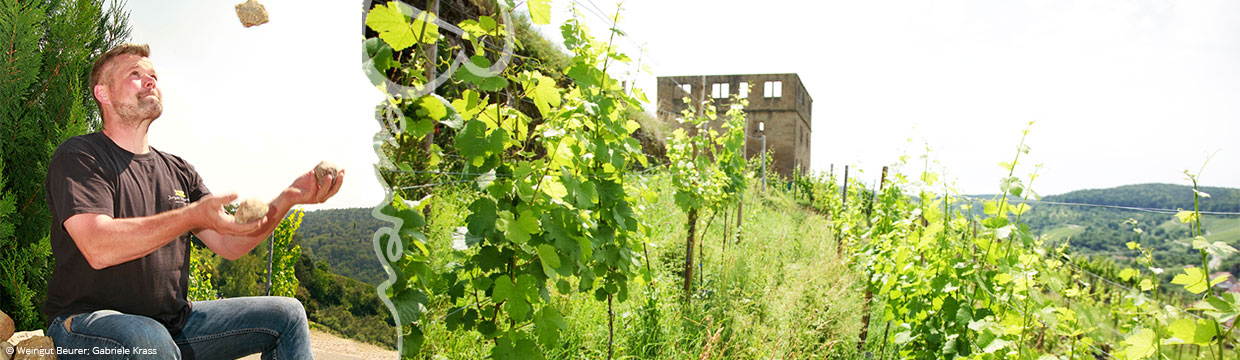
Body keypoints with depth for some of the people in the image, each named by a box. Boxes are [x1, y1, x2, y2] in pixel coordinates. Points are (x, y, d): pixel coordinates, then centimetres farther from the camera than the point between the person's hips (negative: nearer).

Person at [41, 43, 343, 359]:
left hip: (173, 322, 6)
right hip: (89, 320, -6)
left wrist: (288, 198, -10)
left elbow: (229, 244, 5)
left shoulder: (178, 171, 15)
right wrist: (193, 215, -34)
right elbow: (98, 248, -24)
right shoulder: (78, 156, -6)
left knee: (286, 314, -3)